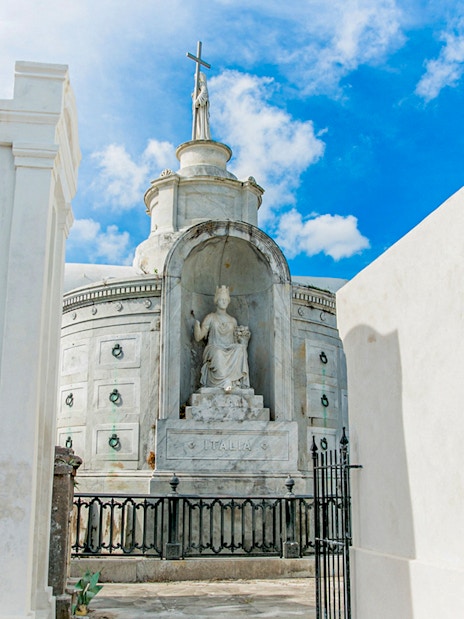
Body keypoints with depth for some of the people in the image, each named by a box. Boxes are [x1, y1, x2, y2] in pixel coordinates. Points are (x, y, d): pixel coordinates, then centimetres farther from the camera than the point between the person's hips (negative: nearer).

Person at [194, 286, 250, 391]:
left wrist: (243, 337, 4)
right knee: (218, 353, -39)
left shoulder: (232, 320, 21)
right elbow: (198, 337, 3)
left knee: (240, 348, -32)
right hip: (213, 351, -3)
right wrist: (196, 322, -13)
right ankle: (227, 381, -45)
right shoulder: (210, 318, 12)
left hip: (230, 353, 3)